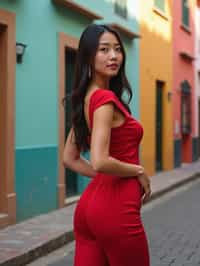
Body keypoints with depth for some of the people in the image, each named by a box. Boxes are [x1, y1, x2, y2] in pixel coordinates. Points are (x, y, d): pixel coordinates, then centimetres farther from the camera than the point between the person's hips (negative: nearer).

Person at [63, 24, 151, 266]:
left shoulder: (86, 99, 12)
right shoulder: (106, 98, -16)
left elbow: (69, 159, 18)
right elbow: (100, 162, -26)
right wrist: (139, 171, -10)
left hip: (90, 204, 9)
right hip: (115, 208, -9)